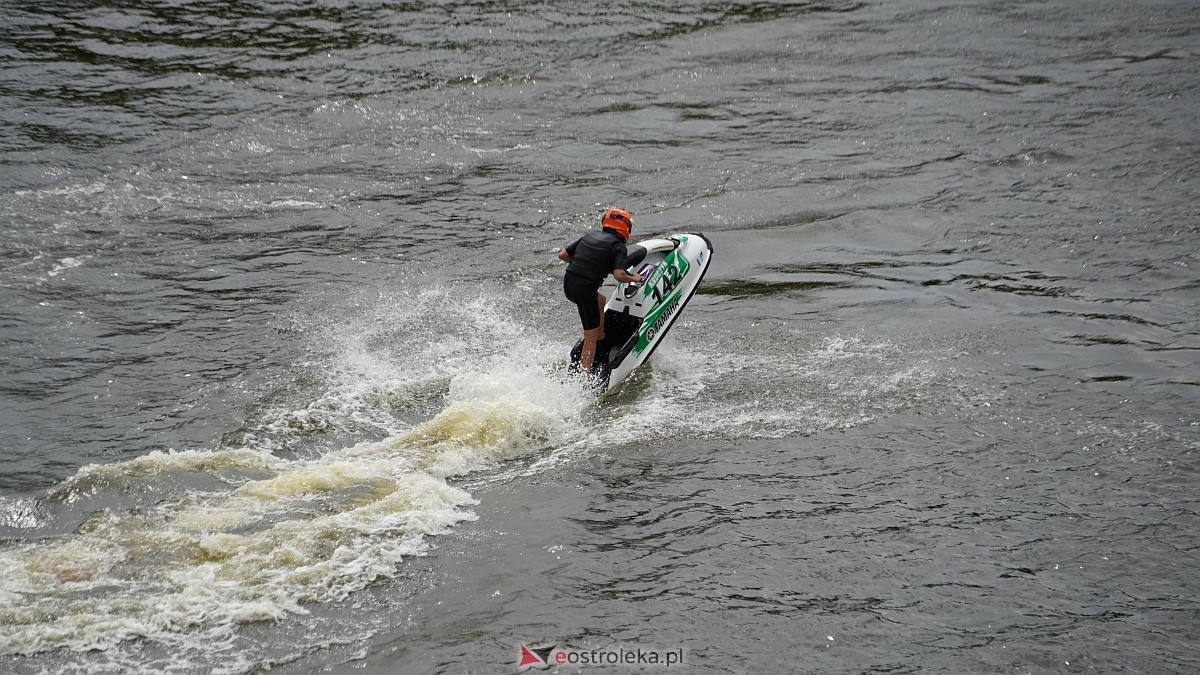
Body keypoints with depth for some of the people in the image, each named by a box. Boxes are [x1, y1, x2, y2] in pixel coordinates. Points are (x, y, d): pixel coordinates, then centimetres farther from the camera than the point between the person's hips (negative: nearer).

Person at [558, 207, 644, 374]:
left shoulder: (590, 235, 15)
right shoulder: (618, 246, -3)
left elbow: (562, 255, 15)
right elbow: (618, 275, -17)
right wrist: (634, 279, 3)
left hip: (568, 284, 7)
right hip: (585, 288, -7)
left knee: (601, 300, 35)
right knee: (590, 338, 3)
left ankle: (601, 340, 40)